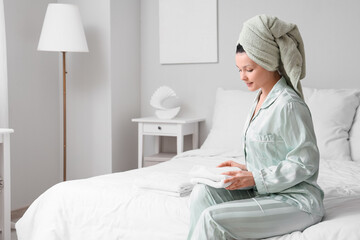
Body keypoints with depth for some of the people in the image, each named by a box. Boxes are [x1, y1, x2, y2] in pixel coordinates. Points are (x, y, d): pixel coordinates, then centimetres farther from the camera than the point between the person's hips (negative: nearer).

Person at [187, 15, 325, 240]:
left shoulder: (288, 105, -19)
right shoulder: (262, 98, 11)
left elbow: (305, 164, -18)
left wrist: (255, 178, -19)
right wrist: (246, 168, 4)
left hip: (296, 202, -9)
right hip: (264, 191, 9)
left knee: (212, 218, -20)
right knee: (203, 192, -9)